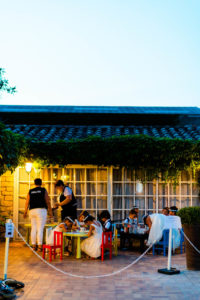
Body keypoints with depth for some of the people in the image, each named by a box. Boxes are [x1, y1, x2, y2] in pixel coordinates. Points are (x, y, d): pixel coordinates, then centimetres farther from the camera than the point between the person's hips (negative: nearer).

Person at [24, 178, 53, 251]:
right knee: (40, 229, -6)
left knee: (33, 229, 8)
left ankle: (34, 246, 9)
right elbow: (48, 202, -2)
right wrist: (50, 212, 4)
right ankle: (40, 246, -9)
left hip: (32, 211, 4)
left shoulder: (30, 191, 11)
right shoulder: (43, 190, 1)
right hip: (41, 210, -4)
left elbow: (27, 202, 7)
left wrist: (25, 212, 16)